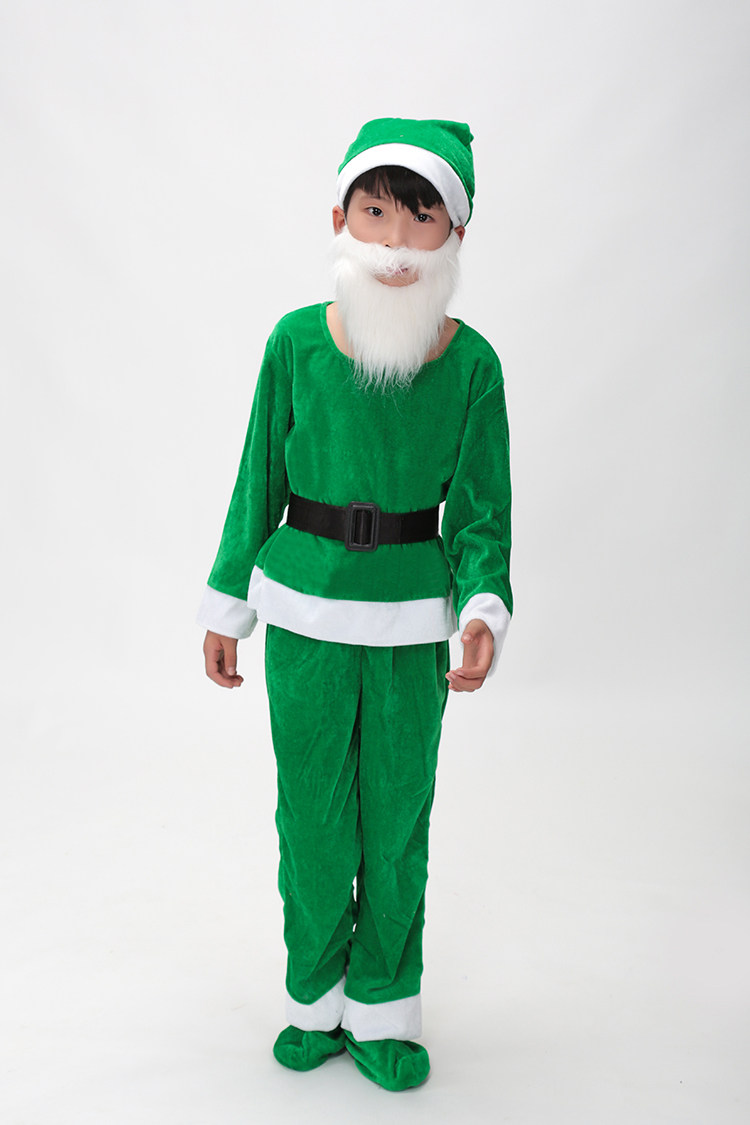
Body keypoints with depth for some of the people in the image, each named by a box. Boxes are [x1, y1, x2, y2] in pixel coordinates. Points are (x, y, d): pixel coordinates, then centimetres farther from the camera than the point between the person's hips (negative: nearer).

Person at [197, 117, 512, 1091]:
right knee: (313, 812, 9)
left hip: (412, 619, 0)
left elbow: (480, 508, -1)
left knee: (399, 813, 10)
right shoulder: (297, 342, -4)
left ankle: (384, 1002, 32)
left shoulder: (472, 363, -4)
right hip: (305, 608, 0)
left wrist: (485, 608, -17)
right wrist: (227, 605, 6)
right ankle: (316, 992, 32)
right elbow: (260, 482, 4)